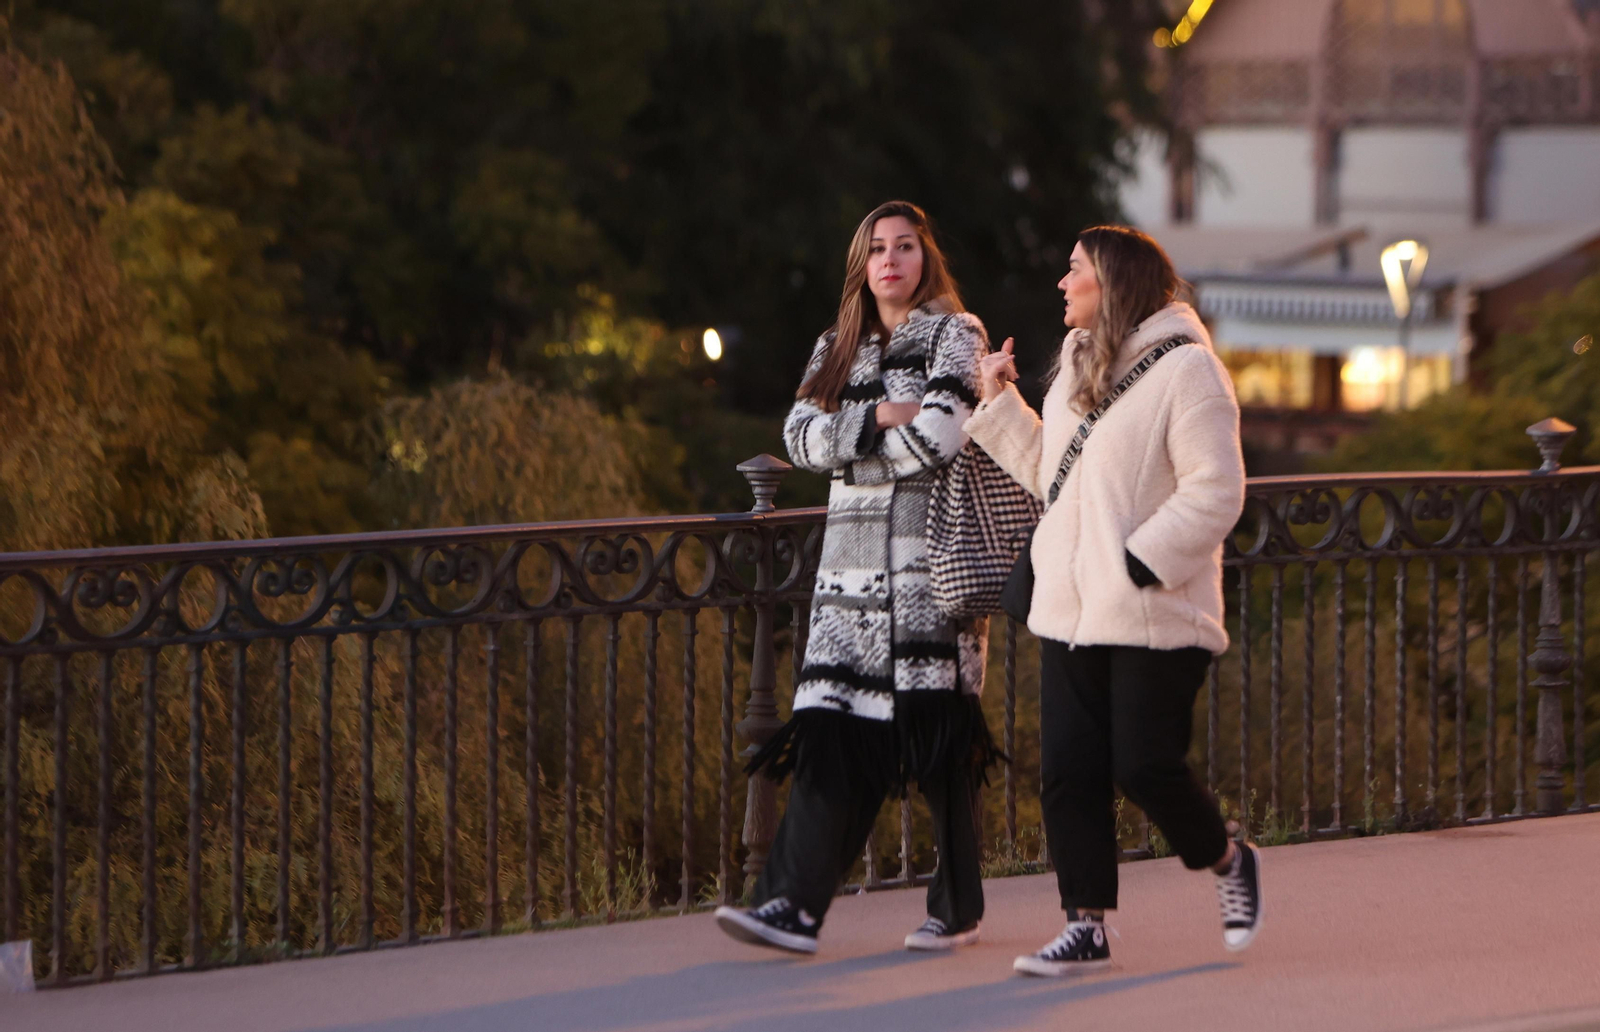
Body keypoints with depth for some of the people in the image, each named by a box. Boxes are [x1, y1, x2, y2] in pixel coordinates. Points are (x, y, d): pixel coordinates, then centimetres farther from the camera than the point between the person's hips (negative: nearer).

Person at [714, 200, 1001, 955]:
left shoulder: (955, 336, 1)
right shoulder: (838, 349, 18)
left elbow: (940, 433, -14)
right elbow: (801, 438, 4)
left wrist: (852, 451, -1)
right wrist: (879, 419, -10)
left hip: (930, 556, -5)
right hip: (853, 557, 5)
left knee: (935, 729, -5)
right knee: (833, 729, -5)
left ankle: (958, 909, 6)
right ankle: (795, 905, -12)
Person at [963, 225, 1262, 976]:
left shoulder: (1185, 368, -10)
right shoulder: (1076, 365, 16)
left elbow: (1214, 492, -14)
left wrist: (1141, 563, -19)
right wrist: (1000, 406, 15)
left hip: (1155, 616, -7)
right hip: (1069, 608, 7)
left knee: (1145, 766, -7)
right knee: (1068, 772, 1)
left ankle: (1229, 863, 20)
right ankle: (1086, 926, 8)